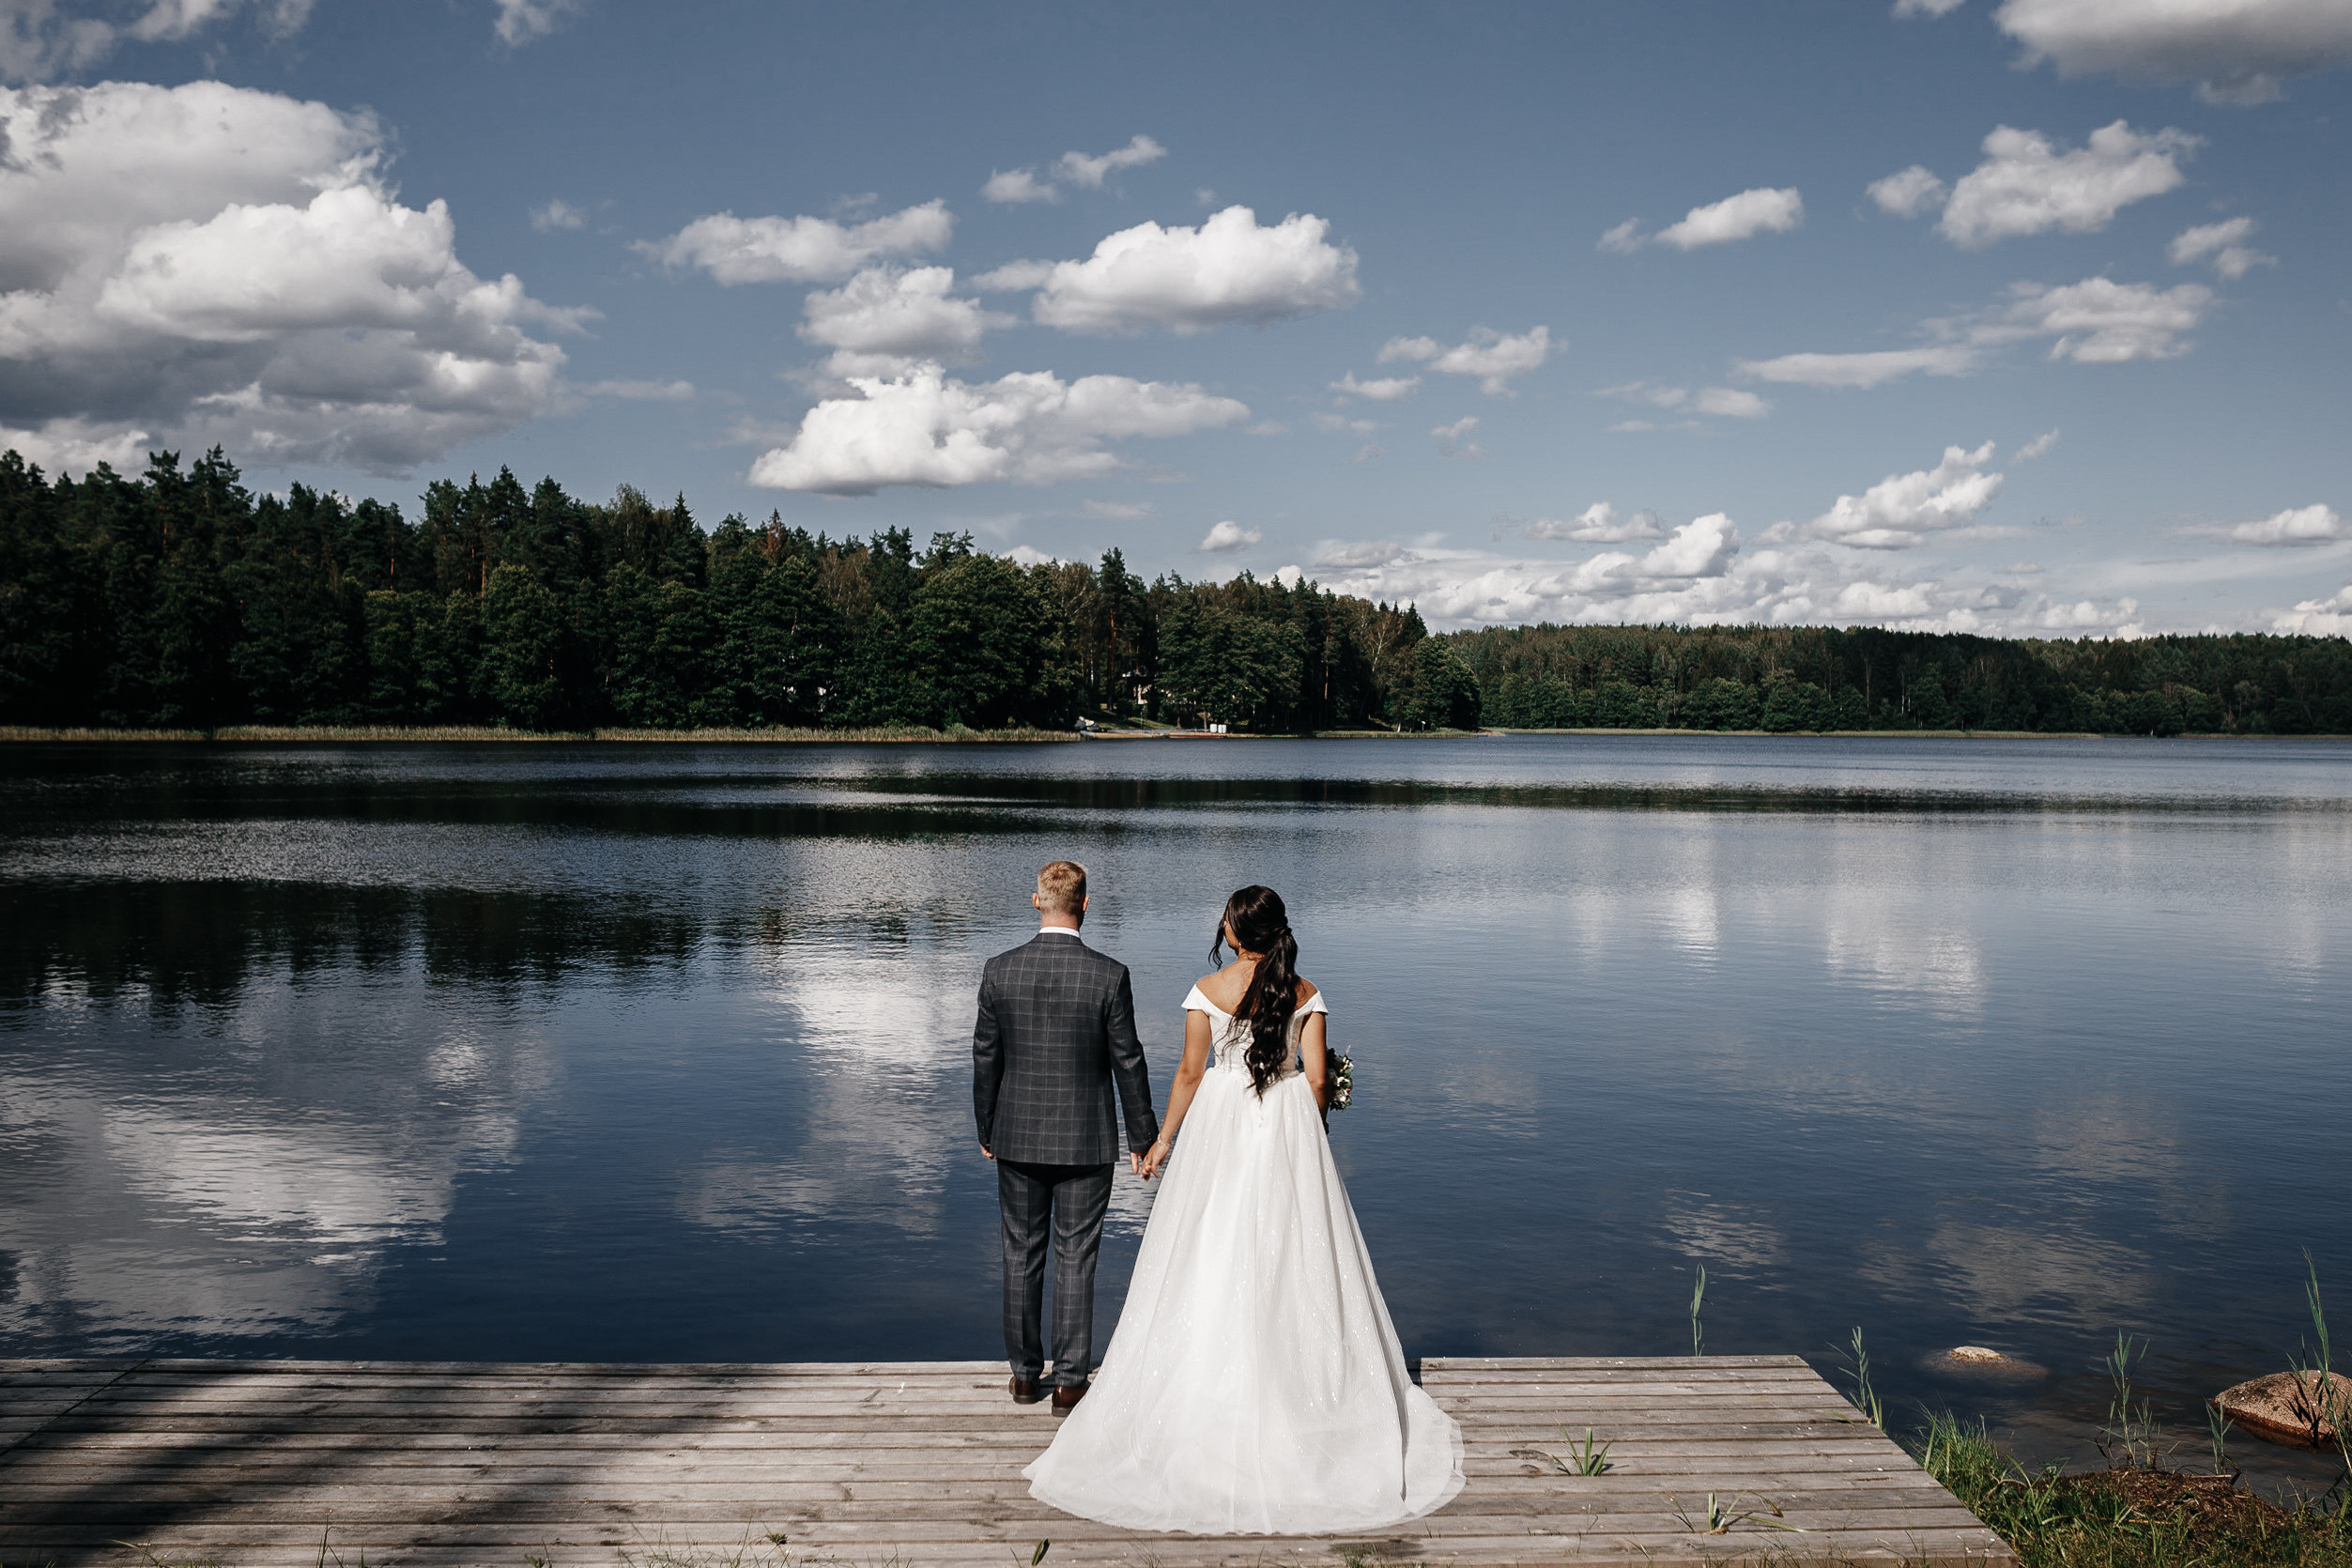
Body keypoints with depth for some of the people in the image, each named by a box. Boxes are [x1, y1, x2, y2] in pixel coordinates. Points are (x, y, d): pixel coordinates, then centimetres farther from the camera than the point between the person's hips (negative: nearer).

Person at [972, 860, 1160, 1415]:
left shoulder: (999, 971, -6)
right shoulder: (1108, 975, -13)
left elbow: (986, 1057, 1)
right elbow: (1128, 1062, -8)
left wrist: (986, 1128, 13)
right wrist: (1143, 1136, 3)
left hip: (1017, 1138, 2)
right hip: (1085, 1141, -2)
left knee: (1021, 1255, 14)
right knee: (1075, 1259, 6)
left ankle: (1024, 1374, 23)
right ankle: (1069, 1381, 11)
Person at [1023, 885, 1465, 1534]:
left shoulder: (1207, 991, -7)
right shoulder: (1306, 994, -3)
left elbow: (1190, 1073, -4)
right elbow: (1316, 1078, -2)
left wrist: (1164, 1139, 7)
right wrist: (1307, 1141, 13)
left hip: (1220, 1127, -1)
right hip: (1289, 1129, 1)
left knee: (1211, 1264, 6)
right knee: (1290, 1264, 8)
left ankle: (1207, 1403, 12)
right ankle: (1293, 1392, 14)